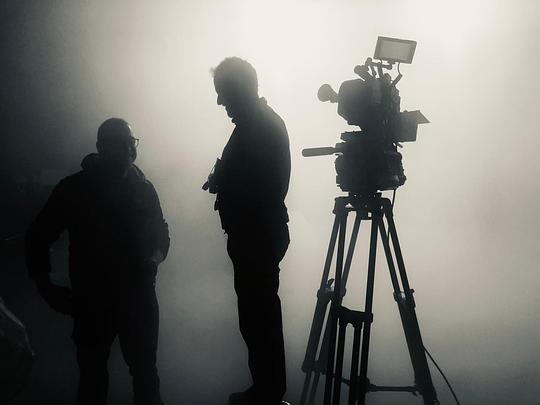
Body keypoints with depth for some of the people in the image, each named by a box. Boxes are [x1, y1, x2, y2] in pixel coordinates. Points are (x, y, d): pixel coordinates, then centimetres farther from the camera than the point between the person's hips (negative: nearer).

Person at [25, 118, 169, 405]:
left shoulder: (143, 188, 2)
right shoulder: (74, 188, -6)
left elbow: (160, 233, 13)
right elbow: (38, 238, 1)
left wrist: (156, 256, -8)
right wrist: (46, 287, -6)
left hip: (139, 297, 2)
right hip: (91, 299, -1)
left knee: (145, 370, 8)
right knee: (93, 373, 11)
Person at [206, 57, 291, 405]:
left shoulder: (257, 128, -20)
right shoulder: (266, 120, 11)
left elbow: (250, 188, -24)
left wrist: (219, 181, -10)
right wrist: (222, 179, 5)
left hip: (256, 236, -10)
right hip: (264, 231, 10)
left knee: (256, 315, 0)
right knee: (261, 312, 18)